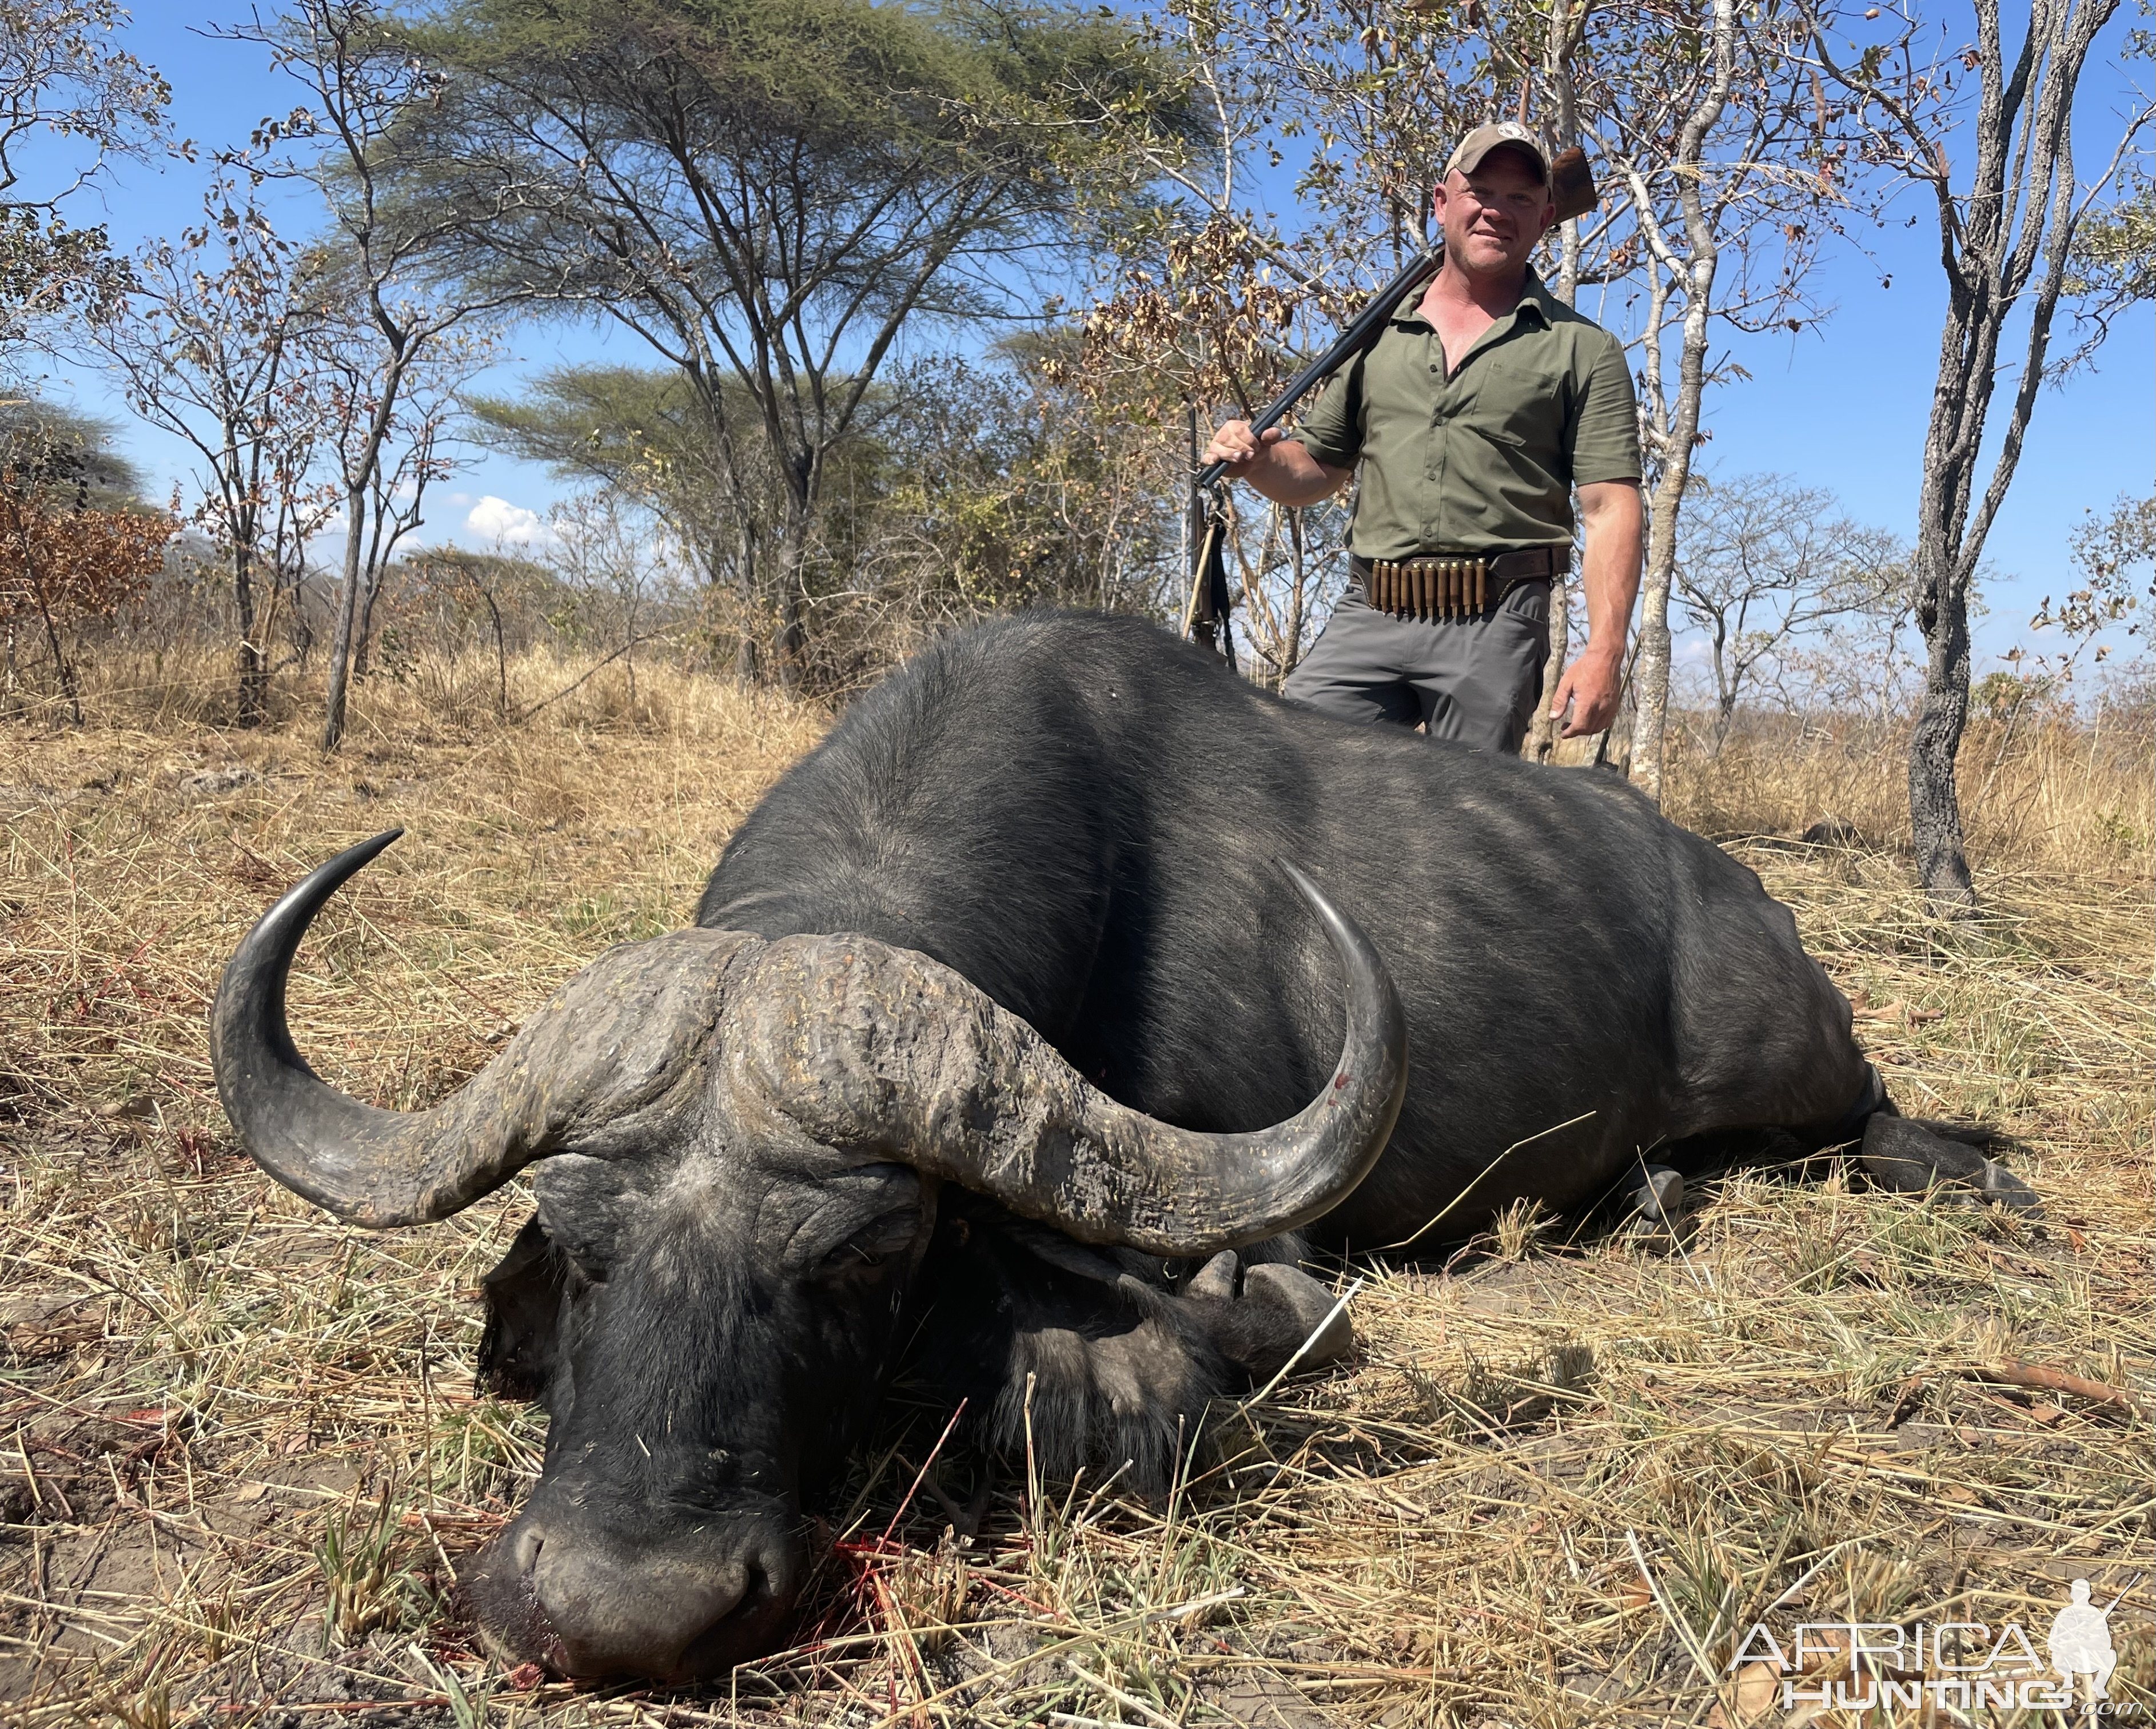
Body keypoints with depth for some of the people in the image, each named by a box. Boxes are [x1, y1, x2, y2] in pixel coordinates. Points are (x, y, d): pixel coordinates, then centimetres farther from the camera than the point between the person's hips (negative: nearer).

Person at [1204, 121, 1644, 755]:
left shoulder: (1582, 350, 7)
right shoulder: (1377, 335, 17)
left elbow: (1611, 509, -2)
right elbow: (1318, 470, 23)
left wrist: (1605, 651, -13)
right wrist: (1256, 459, 0)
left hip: (1493, 629, -2)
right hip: (1366, 616, 3)